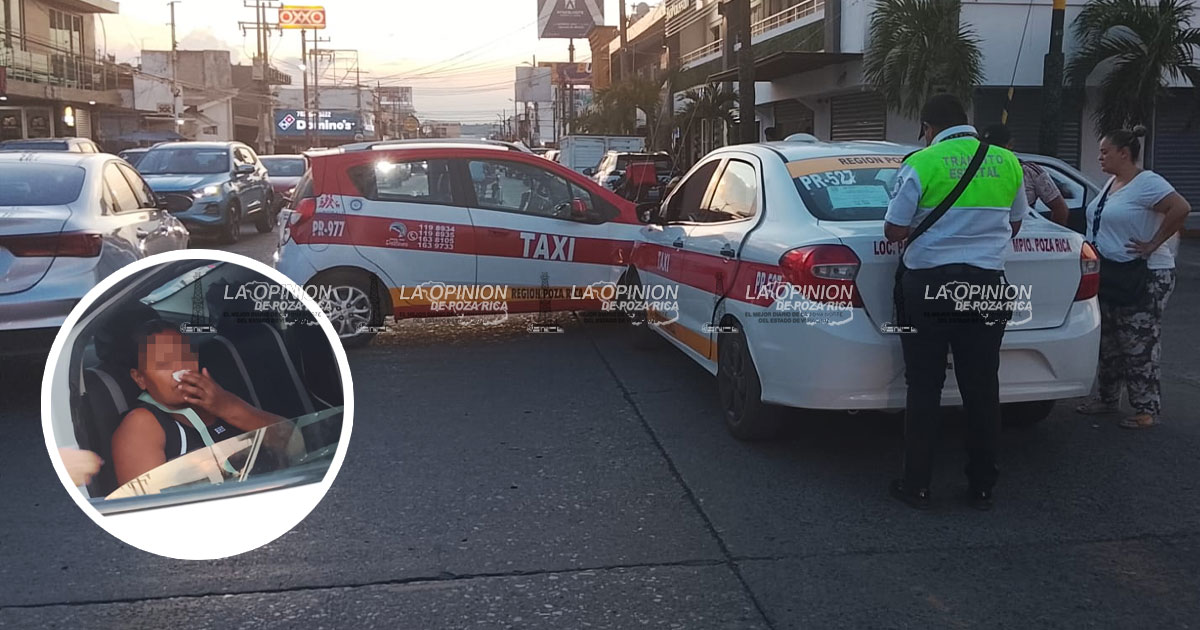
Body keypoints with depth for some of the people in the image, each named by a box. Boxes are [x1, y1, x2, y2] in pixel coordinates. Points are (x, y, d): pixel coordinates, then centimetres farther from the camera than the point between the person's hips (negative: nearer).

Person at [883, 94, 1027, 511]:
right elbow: (1014, 224, 18)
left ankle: (917, 485, 10)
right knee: (981, 389, 9)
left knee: (924, 388, 4)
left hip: (928, 287, -3)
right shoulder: (1007, 162, 6)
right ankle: (982, 487, 17)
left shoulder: (921, 164, -9)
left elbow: (894, 231, -8)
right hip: (985, 284, 3)